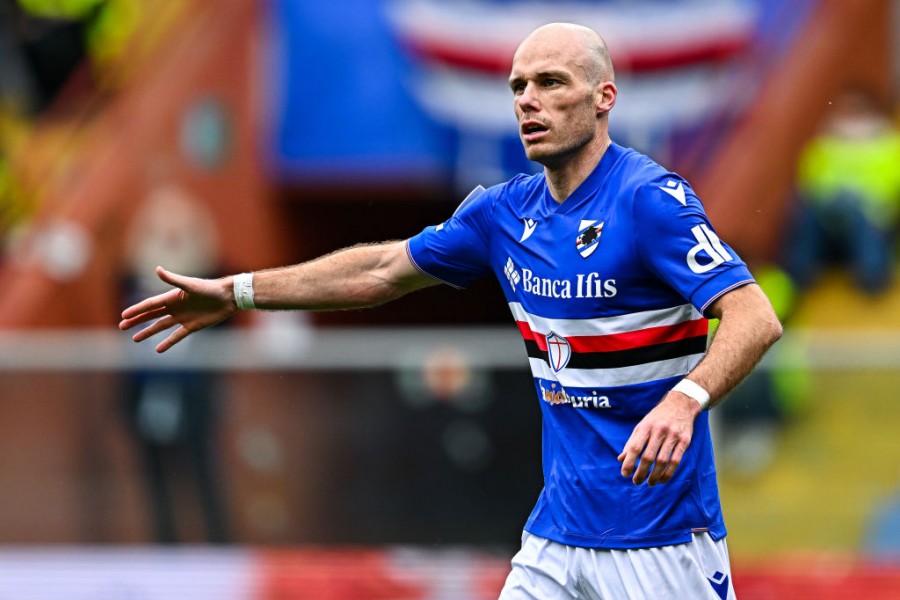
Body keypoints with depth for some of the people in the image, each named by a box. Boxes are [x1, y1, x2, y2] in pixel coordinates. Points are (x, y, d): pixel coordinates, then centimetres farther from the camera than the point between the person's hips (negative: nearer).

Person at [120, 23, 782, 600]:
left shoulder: (651, 199, -15)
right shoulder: (504, 212, 8)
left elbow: (756, 318, -25)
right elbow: (382, 270, 21)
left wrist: (683, 401, -43)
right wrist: (235, 292, 22)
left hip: (659, 542, -7)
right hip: (559, 533, 7)